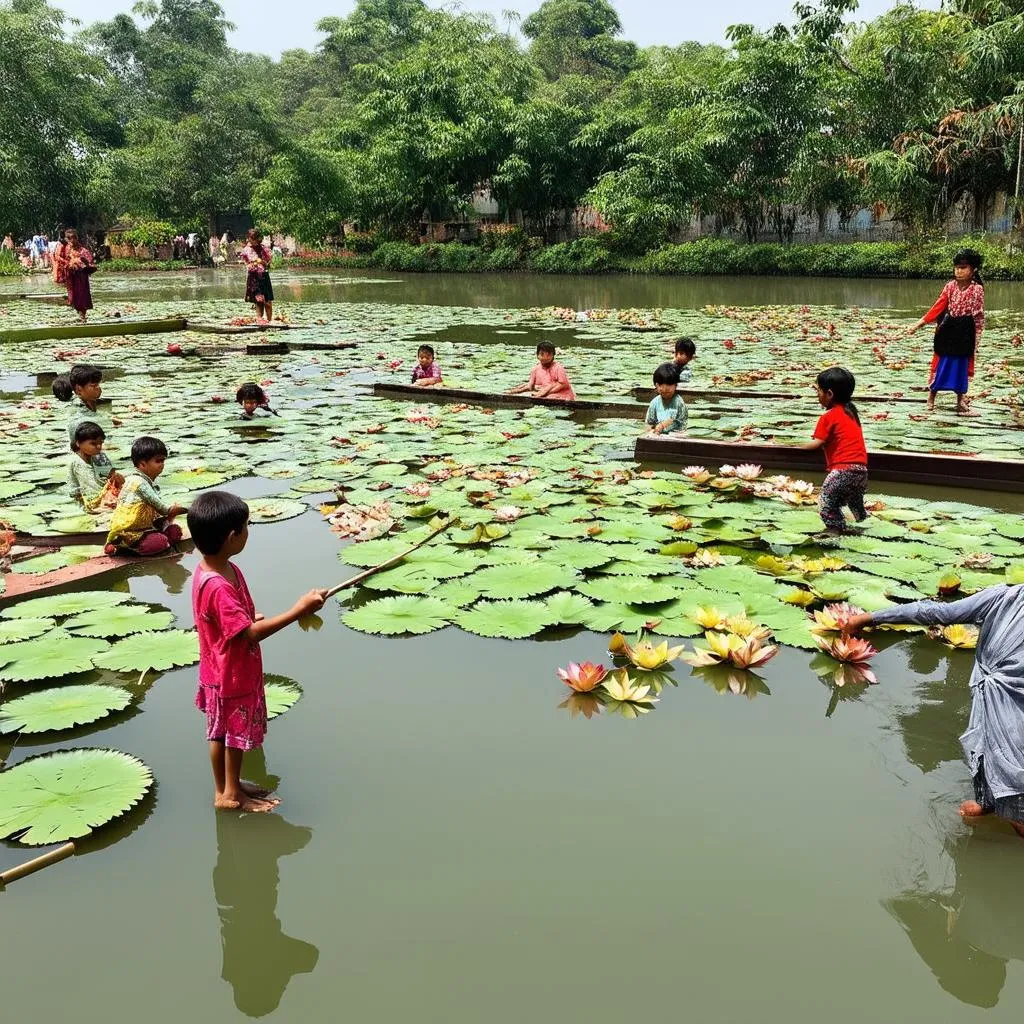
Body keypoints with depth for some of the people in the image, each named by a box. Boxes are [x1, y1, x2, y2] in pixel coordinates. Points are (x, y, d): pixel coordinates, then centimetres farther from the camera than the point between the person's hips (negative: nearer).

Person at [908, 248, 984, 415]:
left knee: (962, 365, 8)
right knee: (941, 363, 7)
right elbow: (938, 307, 0)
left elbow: (979, 316, -4)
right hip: (947, 330, 2)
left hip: (965, 332, -2)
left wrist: (977, 339, -5)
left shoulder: (977, 289, -7)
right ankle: (931, 397, 18)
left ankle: (961, 400, 19)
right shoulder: (950, 286, -1)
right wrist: (920, 323, -7)